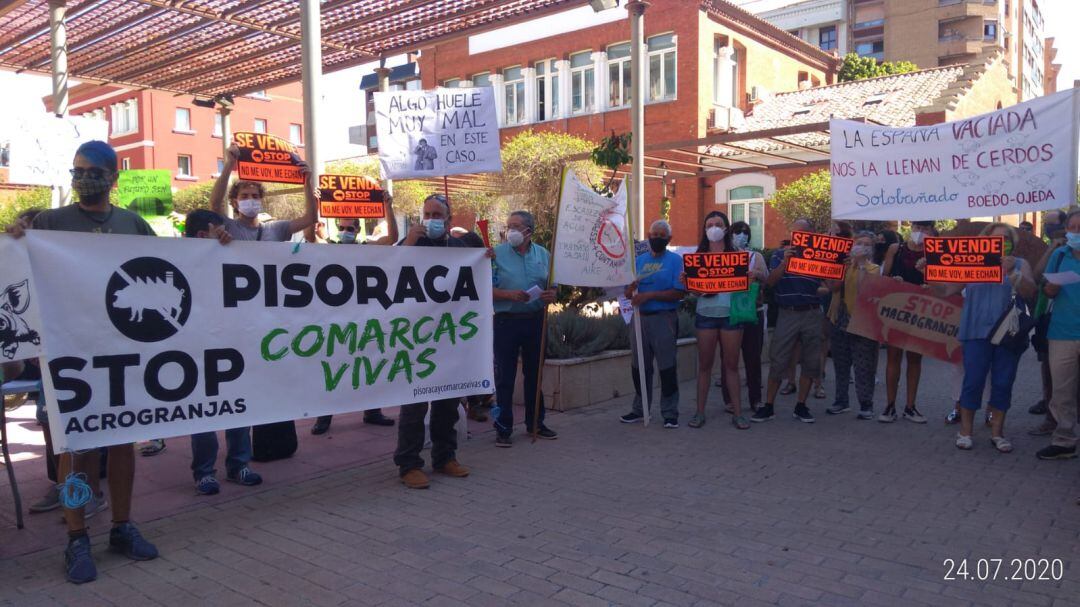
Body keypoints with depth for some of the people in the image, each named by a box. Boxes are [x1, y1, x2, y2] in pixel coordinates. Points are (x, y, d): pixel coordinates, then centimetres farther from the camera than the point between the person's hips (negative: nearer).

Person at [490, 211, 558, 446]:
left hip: (536, 320, 4)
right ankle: (503, 428, 9)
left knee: (534, 373, 13)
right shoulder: (497, 254, -3)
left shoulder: (543, 255, 8)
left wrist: (552, 295, -8)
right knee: (505, 376, 0)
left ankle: (535, 423, 26)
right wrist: (510, 295, -21)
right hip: (506, 321, -4)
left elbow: (552, 285, 14)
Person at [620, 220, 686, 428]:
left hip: (664, 318, -5)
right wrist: (631, 287, -13)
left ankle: (670, 413, 6)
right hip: (640, 318, 5)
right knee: (639, 366, 10)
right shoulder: (639, 260, 13)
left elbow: (678, 293, -12)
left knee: (667, 367, -2)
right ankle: (639, 409, 22)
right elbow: (628, 294, 11)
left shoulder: (675, 260, -2)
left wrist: (649, 295, -18)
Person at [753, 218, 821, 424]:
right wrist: (785, 262, -17)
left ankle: (801, 406, 16)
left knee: (811, 362, 5)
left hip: (812, 313, 1)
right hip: (787, 314, -1)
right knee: (778, 362, -1)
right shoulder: (779, 254, 7)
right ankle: (768, 406, 6)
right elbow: (770, 282, -5)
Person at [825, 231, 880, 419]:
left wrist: (860, 263, -16)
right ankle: (841, 400, 22)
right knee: (840, 364, 11)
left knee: (864, 367, -3)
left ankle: (866, 404, 5)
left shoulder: (873, 268, 1)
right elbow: (833, 286, -7)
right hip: (840, 320, 4)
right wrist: (847, 265, -13)